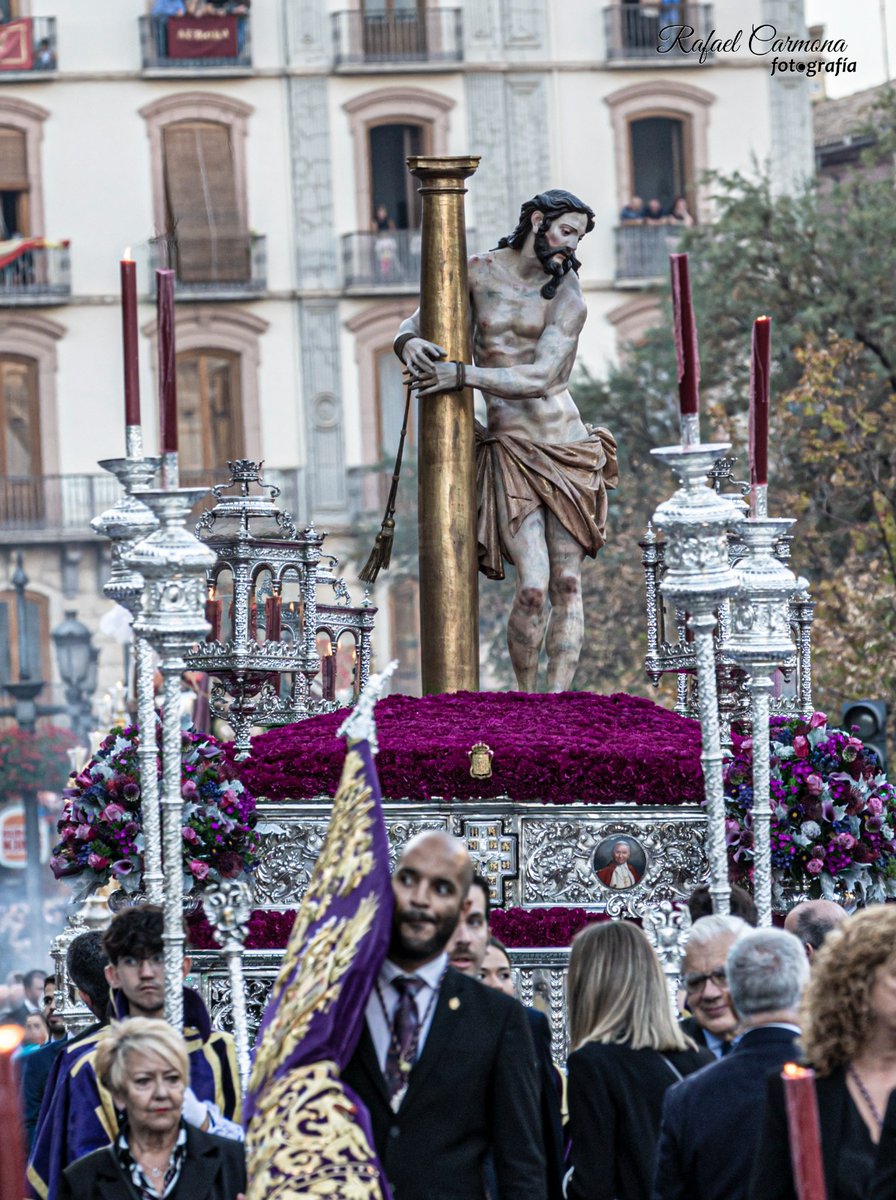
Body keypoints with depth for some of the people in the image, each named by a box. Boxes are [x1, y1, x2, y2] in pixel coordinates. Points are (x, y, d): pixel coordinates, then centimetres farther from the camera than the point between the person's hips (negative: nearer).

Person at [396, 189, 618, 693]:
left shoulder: (567, 299, -2)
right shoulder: (479, 273, 4)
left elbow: (538, 379, -14)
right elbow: (413, 325, 10)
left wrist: (463, 374, -23)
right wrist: (409, 343, -14)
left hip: (564, 440, 1)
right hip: (510, 447, -1)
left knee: (567, 585, -2)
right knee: (533, 588, -14)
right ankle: (526, 700, 2)